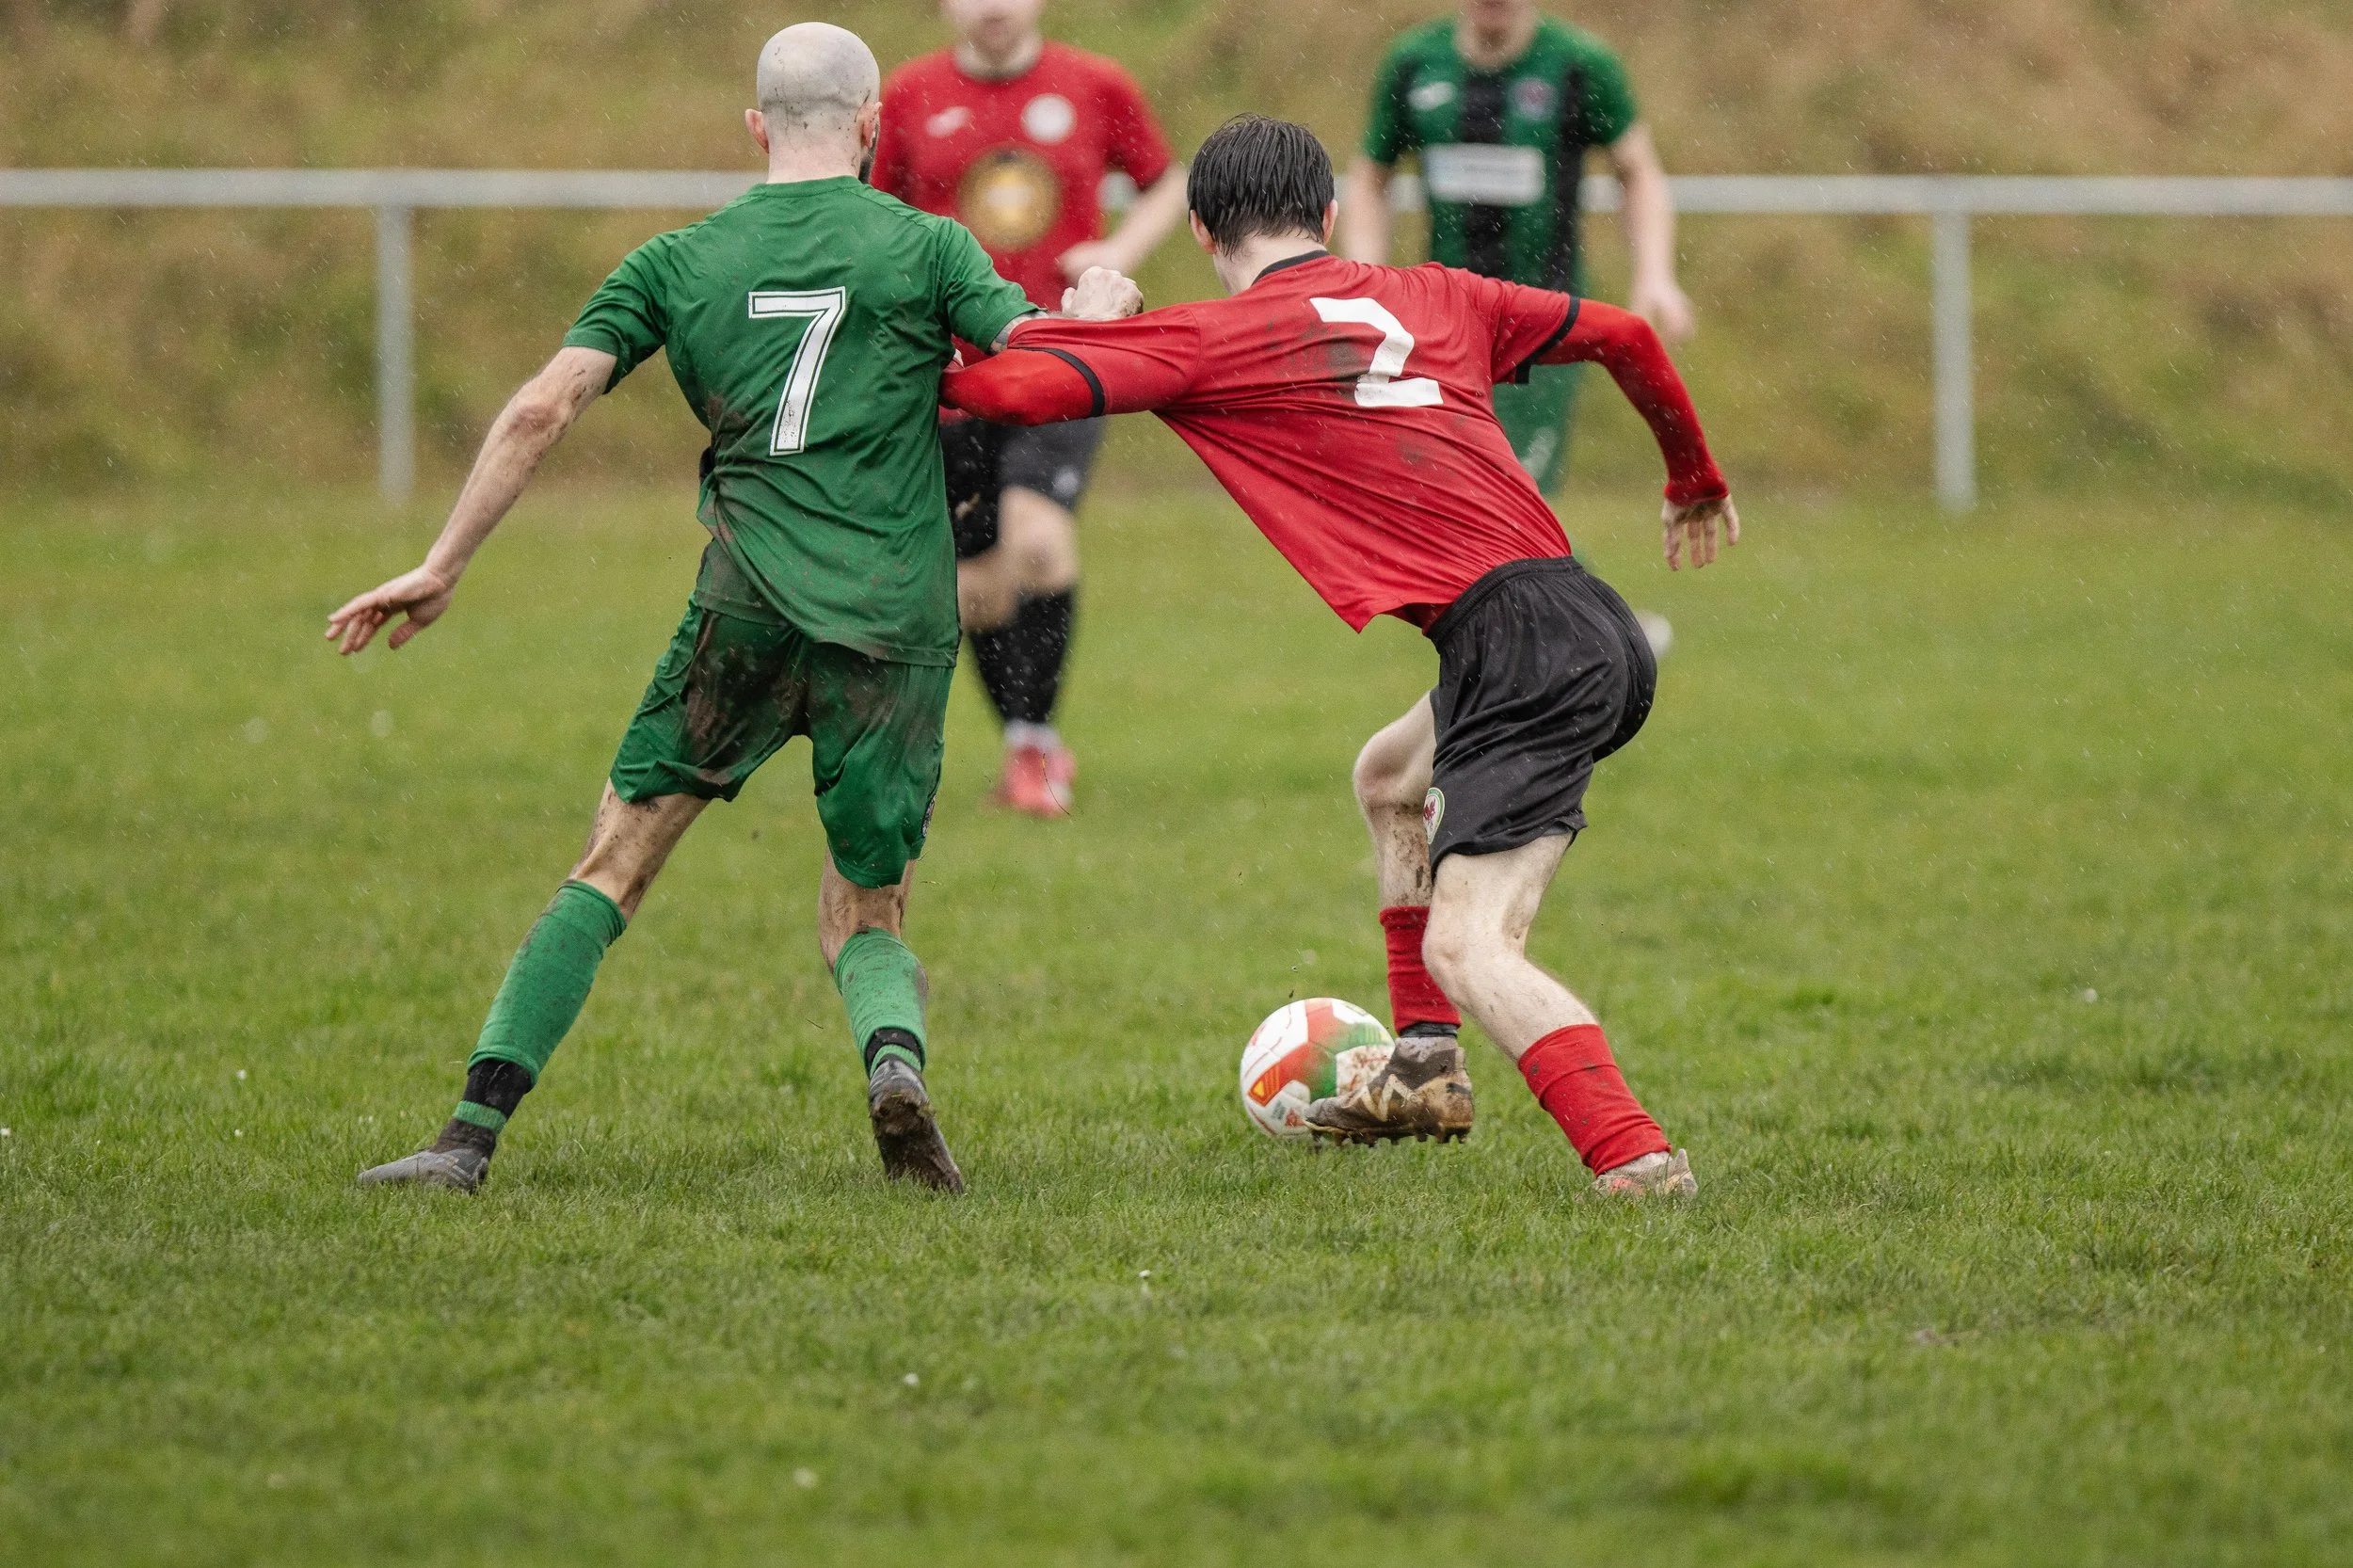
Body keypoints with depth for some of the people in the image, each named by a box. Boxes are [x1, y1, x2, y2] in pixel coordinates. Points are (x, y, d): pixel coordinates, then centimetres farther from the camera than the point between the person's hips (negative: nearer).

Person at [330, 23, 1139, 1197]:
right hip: (898, 626, 0)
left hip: (747, 611, 0)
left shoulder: (679, 263, 9)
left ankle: (472, 1135, -2)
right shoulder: (925, 249, 5)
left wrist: (442, 567, 8)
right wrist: (1102, 307, 22)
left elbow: (543, 409, 3)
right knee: (865, 919, 14)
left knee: (611, 870, 9)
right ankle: (894, 1059, -20)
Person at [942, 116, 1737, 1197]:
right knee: (1390, 778, 33)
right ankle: (1424, 1071, 33)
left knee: (1466, 950, -12)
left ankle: (1632, 1154, -30)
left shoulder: (1211, 340, 1)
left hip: (1513, 638, -8)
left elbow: (1021, 387, -6)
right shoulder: (1438, 298, 19)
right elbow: (1624, 336, 27)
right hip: (1602, 630, 8)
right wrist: (1696, 481, 44)